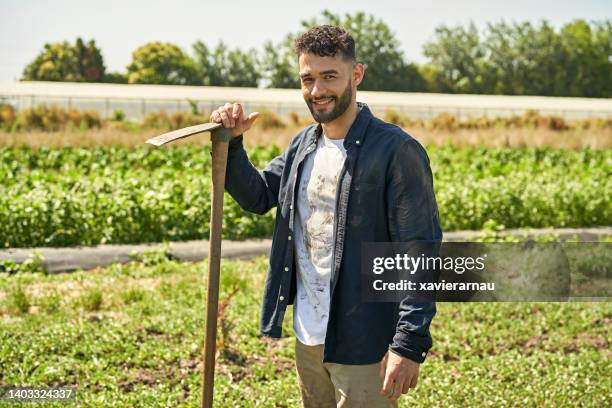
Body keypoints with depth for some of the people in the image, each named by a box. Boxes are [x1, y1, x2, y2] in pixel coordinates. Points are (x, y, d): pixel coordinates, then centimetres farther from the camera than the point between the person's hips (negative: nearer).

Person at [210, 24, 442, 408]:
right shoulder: (304, 145, 9)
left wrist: (410, 344, -22)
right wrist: (231, 143, 3)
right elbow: (257, 195, 20)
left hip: (363, 345, -7)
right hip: (308, 336, 7)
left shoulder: (398, 151, -15)